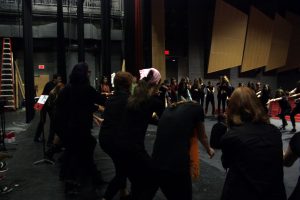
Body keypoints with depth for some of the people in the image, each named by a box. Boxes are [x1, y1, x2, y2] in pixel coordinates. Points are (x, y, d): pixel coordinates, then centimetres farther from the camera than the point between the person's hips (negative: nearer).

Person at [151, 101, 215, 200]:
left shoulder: (168, 109, 19)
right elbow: (202, 136, 23)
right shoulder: (196, 108, 8)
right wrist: (209, 150, 45)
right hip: (177, 165, -5)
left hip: (157, 164, 5)